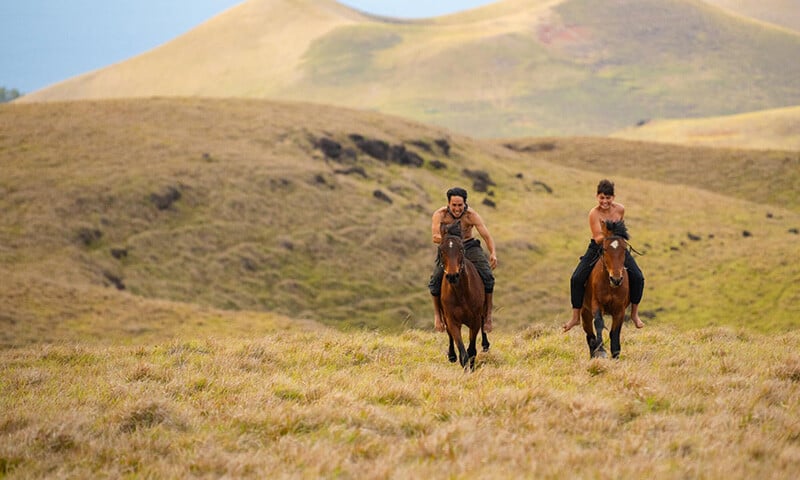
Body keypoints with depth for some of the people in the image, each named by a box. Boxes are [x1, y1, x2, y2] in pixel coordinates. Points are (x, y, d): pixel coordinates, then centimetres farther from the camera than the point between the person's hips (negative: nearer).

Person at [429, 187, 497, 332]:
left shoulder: (471, 215, -18)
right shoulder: (440, 215, -18)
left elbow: (487, 236, -22)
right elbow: (435, 237, -29)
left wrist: (493, 253, -42)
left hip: (469, 246, 0)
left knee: (487, 276, -22)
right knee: (436, 280, -23)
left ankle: (488, 314, -10)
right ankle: (437, 314, 0)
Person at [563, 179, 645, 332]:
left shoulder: (620, 209, -9)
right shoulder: (594, 213, -20)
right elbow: (598, 238, -23)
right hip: (597, 248, -2)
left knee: (638, 278, -14)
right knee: (576, 278, -17)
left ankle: (634, 314, 4)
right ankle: (576, 317, -4)